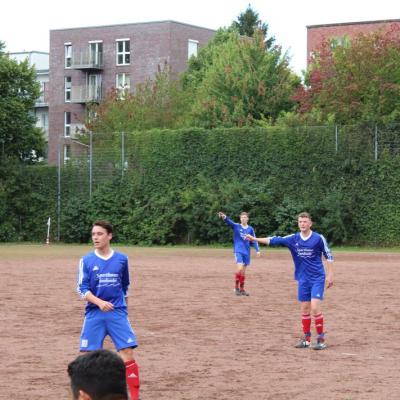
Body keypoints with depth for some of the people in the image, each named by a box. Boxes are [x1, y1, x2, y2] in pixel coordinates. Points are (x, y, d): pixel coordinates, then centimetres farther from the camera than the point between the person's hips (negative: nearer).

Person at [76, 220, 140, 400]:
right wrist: (99, 302, -21)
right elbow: (82, 289, -6)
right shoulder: (87, 260, -1)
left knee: (127, 353, -7)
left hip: (118, 313, 0)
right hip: (94, 314, 0)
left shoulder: (121, 259, 4)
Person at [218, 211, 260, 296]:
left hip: (246, 252, 3)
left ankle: (242, 289, 17)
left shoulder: (250, 229, 7)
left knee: (243, 271, 8)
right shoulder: (236, 226, -2)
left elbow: (254, 241, 11)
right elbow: (229, 222, -19)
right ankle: (236, 287, -4)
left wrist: (257, 250, -1)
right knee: (240, 268, -19)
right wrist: (224, 217, -40)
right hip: (238, 251, -3)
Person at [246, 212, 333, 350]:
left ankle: (321, 339, -4)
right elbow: (274, 240, -2)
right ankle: (306, 338, 16)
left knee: (315, 307, -13)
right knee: (304, 309, 7)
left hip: (317, 278, -4)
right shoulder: (293, 239, 0)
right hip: (303, 279, 4)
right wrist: (255, 239, -9)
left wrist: (330, 275, -4)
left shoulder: (318, 238, -8)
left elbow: (329, 256, -2)